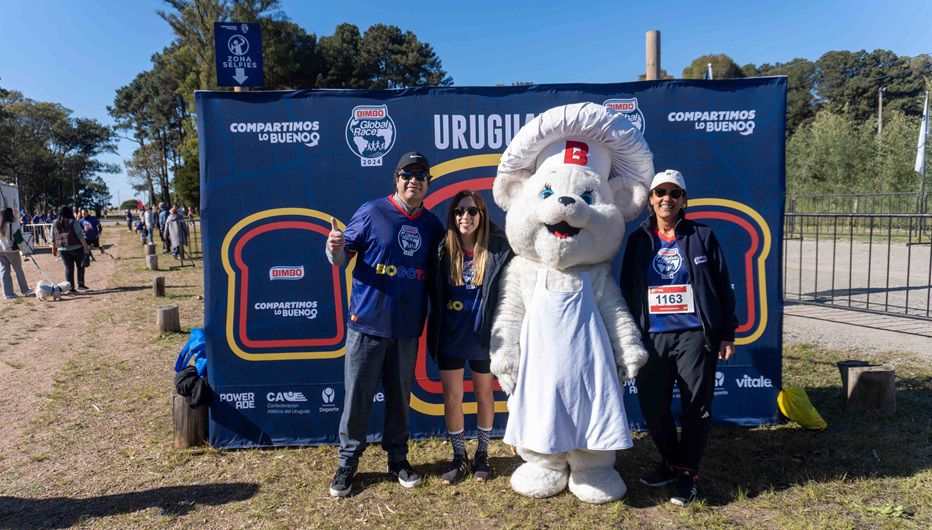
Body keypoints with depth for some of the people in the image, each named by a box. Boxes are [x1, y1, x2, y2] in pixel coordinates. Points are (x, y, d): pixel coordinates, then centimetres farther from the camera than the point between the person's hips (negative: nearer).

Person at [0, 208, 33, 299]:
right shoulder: (13, 225, -12)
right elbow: (19, 239, -14)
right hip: (11, 250, -4)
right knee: (18, 271, 9)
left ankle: (8, 293, 8)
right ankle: (25, 290, 20)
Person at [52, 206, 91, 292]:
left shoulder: (55, 224, 9)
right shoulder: (73, 222, -5)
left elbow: (53, 238, 12)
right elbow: (80, 235, -10)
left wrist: (54, 249, 21)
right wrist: (86, 246, -9)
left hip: (62, 249, 4)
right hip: (76, 248, -4)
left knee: (68, 267, 8)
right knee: (80, 266, 11)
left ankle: (70, 287, 5)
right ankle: (80, 284, 4)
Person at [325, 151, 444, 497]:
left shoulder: (432, 225, 7)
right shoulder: (371, 213, -4)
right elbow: (342, 258, -1)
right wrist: (335, 248, -24)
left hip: (408, 327, 3)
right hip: (367, 322, -3)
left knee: (400, 395, 14)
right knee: (357, 395, 3)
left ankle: (398, 459, 30)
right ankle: (347, 463, 19)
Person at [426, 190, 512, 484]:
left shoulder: (497, 249, -10)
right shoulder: (443, 251, -4)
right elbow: (434, 294, 3)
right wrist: (433, 328, 1)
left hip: (482, 335, -1)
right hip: (449, 335, 2)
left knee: (484, 395, 16)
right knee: (452, 398, 9)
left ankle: (482, 454, 35)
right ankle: (459, 458, 28)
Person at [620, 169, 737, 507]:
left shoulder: (702, 236, 4)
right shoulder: (639, 240, 10)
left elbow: (722, 288, 5)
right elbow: (627, 290, 12)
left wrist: (727, 334, 2)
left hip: (695, 336, -2)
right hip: (652, 337, 2)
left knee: (696, 407, 2)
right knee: (653, 406, 7)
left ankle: (688, 474, 18)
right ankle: (670, 463, 29)